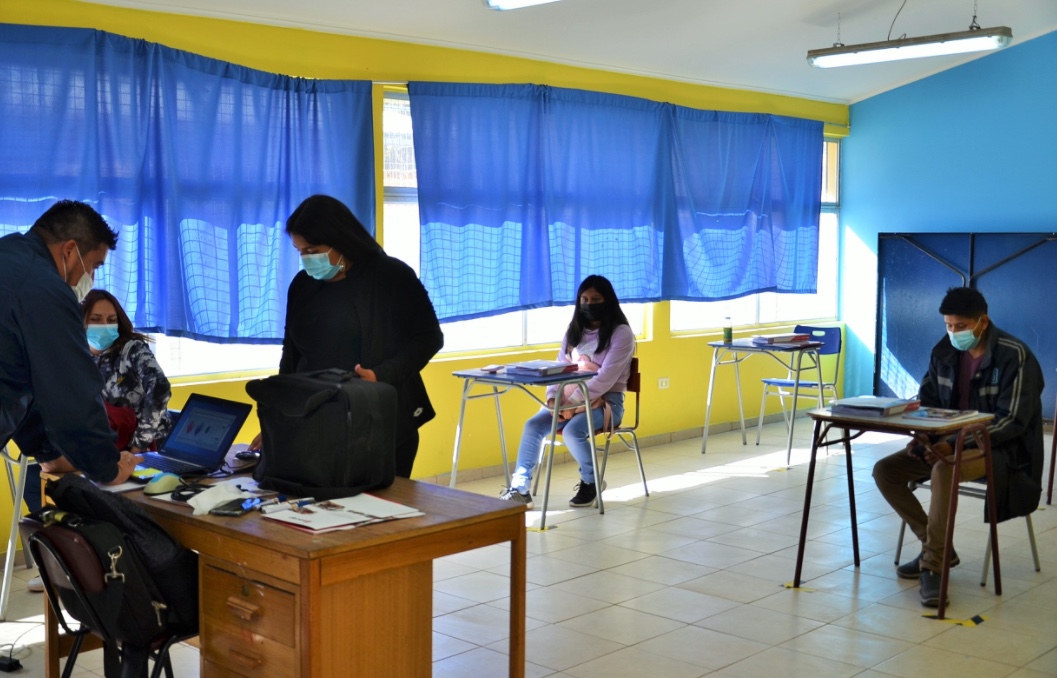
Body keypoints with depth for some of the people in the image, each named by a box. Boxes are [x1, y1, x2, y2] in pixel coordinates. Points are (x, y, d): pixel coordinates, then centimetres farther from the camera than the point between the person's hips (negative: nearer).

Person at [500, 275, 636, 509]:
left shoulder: (620, 333, -8)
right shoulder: (574, 331, 14)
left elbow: (606, 378, -18)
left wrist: (573, 402, -23)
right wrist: (553, 398, -10)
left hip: (606, 401, -6)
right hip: (570, 400, 6)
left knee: (572, 430, -32)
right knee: (533, 425, -18)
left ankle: (591, 482, -5)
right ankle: (520, 489, -16)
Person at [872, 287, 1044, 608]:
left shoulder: (1014, 356, -16)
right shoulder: (945, 352, 2)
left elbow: (1012, 422, -21)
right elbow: (926, 402, 12)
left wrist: (956, 444, -30)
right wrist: (922, 436, -9)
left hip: (1002, 449, -7)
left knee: (943, 470, -37)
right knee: (885, 470, -9)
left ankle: (933, 566, -26)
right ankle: (939, 546, 1)